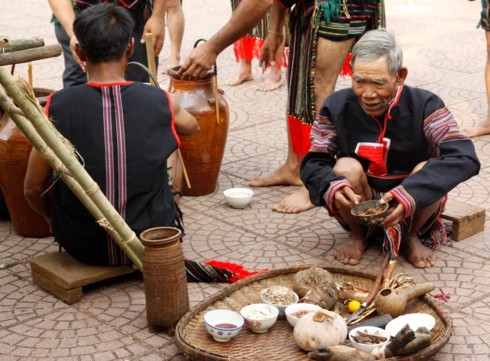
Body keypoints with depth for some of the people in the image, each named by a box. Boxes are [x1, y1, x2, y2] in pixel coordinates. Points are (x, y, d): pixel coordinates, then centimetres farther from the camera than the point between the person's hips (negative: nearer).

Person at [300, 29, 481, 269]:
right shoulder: (337, 107, -13)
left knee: (429, 170, -28)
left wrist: (410, 194, -46)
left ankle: (412, 237, 1)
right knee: (346, 167, -27)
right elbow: (312, 163, -12)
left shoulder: (424, 105, -19)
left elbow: (465, 157, -31)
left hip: (414, 209, 0)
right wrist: (331, 186, -38)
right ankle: (357, 235, 2)